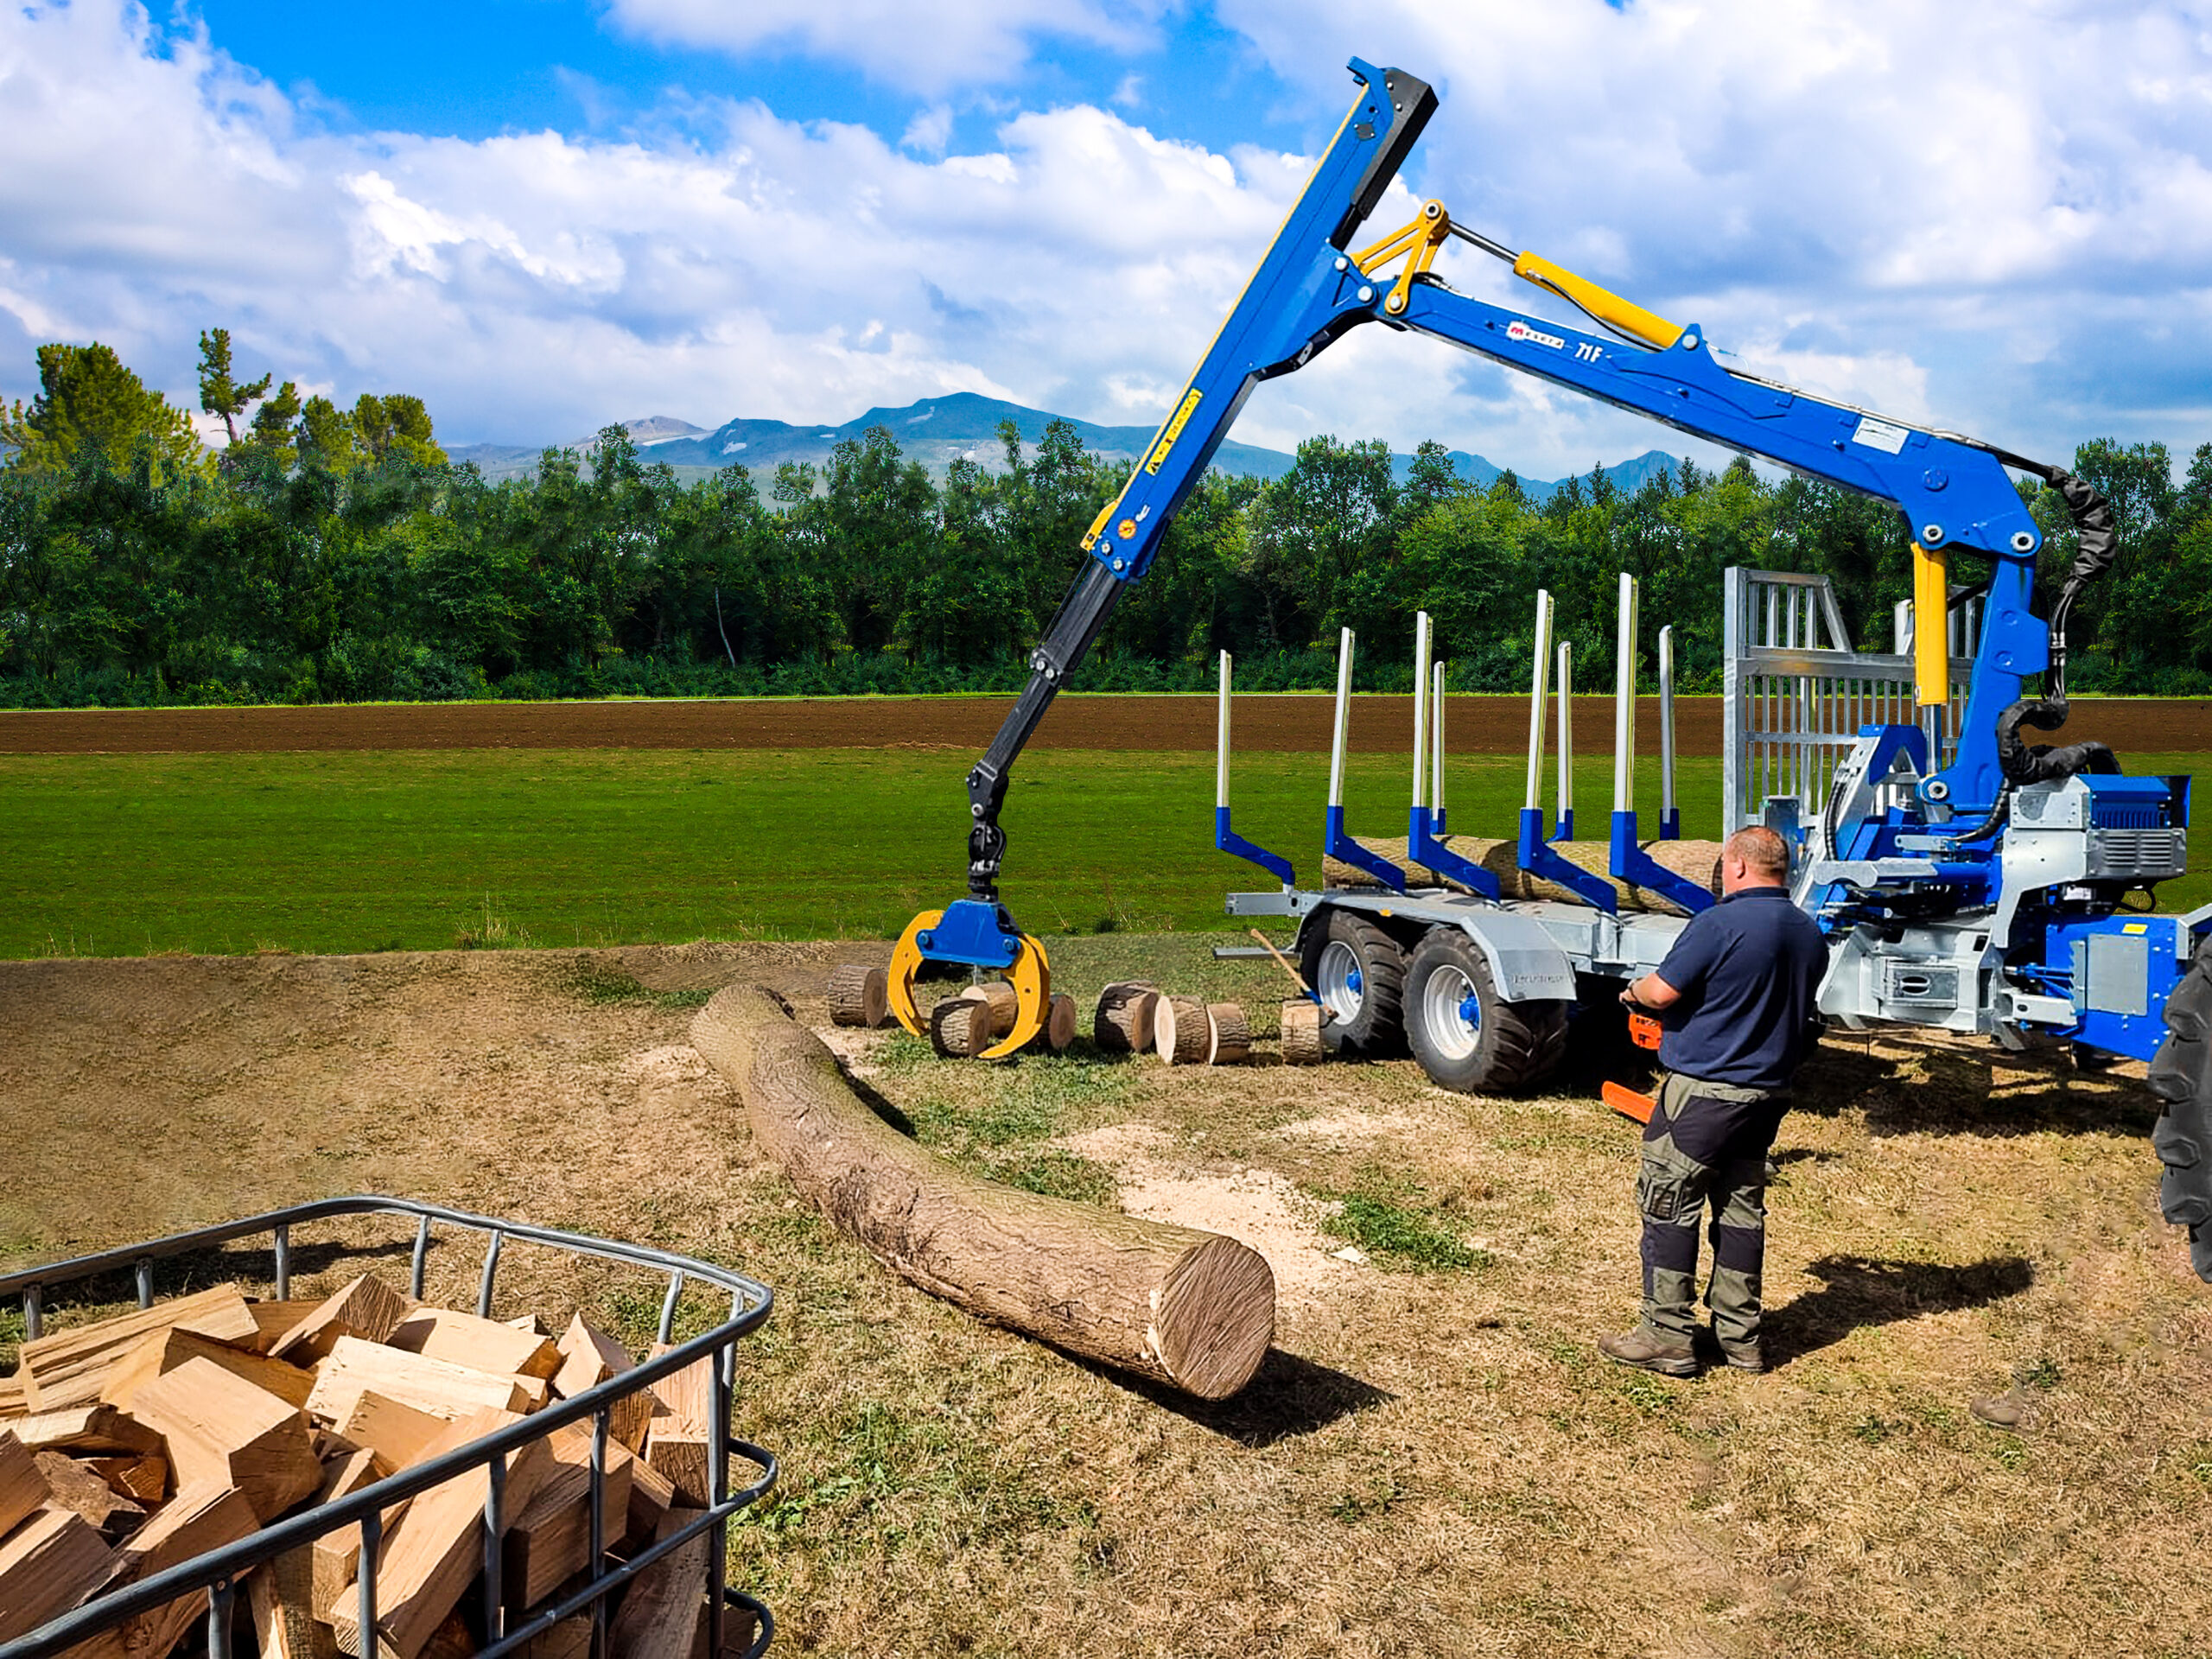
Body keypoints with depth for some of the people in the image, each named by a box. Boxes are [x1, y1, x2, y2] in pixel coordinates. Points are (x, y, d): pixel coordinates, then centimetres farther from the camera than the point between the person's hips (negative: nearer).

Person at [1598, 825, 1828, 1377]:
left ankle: (1668, 1337, 4)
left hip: (1702, 1092, -8)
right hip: (1767, 1093, 8)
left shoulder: (1720, 924, -17)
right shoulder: (1810, 937, 7)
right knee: (1742, 1210, 14)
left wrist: (1634, 991, 6)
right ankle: (1740, 1338, 20)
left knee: (1669, 1209, 1)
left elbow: (1661, 993, -16)